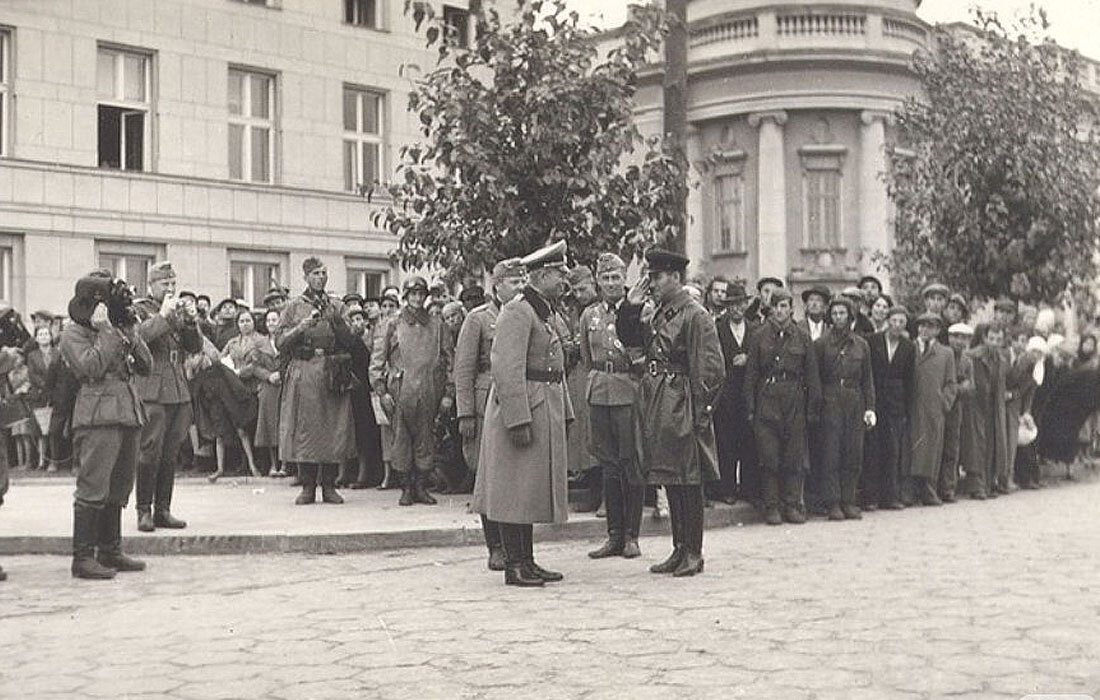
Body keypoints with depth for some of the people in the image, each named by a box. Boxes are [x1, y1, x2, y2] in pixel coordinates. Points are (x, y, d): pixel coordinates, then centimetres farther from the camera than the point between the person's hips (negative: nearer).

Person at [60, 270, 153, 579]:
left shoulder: (119, 330, 21)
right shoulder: (73, 334, 0)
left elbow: (145, 366, 13)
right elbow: (92, 367, -16)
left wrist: (129, 332, 4)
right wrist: (105, 332, -12)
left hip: (129, 415, 8)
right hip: (98, 417, -8)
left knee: (119, 488, 12)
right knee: (93, 487, -9)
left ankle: (110, 551, 20)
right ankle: (83, 557, -6)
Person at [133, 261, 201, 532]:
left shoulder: (179, 309, 19)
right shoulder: (139, 309, 3)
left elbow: (196, 347, 13)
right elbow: (139, 335, -16)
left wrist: (191, 322, -2)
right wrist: (164, 315, -14)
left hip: (179, 392, 6)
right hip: (151, 392, -5)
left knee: (170, 454, 6)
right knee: (150, 453, -8)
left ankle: (163, 510, 12)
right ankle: (144, 511, 0)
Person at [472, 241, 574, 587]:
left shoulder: (550, 314, 16)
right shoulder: (517, 312, -14)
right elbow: (506, 369, -21)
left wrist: (564, 413, 18)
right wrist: (518, 421, -24)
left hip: (546, 411, 10)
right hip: (522, 410, -10)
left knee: (531, 490, 13)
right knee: (515, 490, -3)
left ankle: (528, 562, 19)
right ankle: (514, 565, 3)